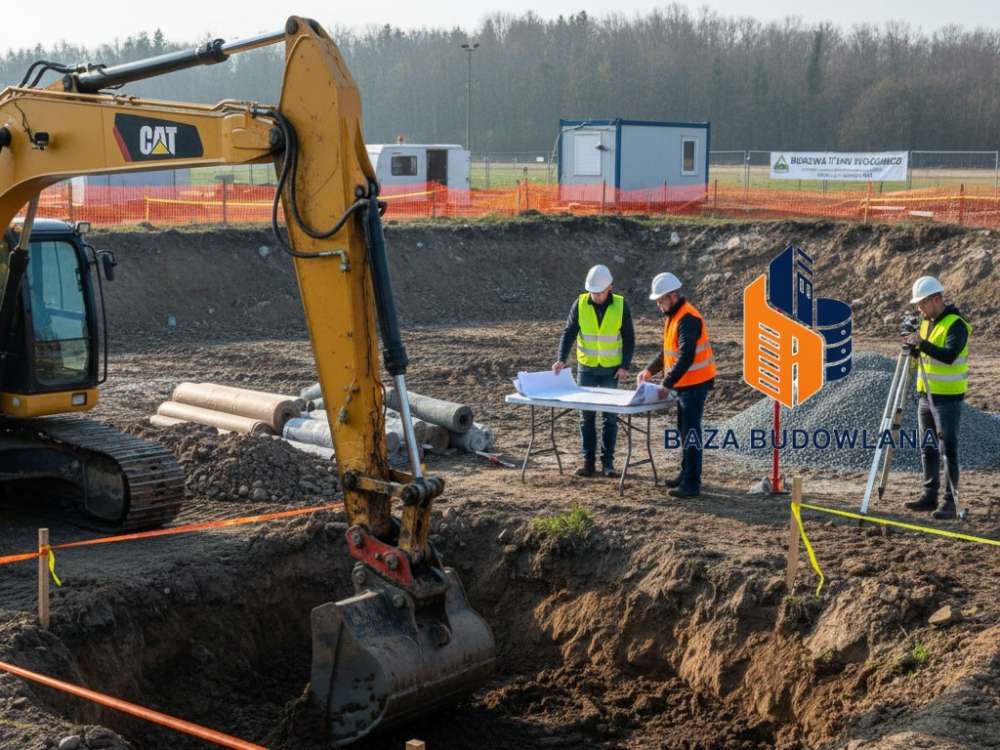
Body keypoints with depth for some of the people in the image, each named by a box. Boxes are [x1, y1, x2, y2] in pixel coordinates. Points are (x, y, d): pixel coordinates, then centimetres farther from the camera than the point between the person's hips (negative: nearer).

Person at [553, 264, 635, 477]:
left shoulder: (620, 306, -7)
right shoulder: (580, 304, -6)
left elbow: (629, 338, -1)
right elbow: (569, 332, -7)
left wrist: (625, 365, -8)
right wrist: (561, 359, -20)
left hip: (611, 370, -1)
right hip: (586, 368, 1)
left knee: (610, 416, 2)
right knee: (586, 416, 4)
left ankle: (608, 461, 9)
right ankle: (588, 461, 10)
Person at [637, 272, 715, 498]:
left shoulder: (688, 319, -20)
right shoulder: (673, 316, 12)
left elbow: (685, 358, -26)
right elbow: (667, 350, 21)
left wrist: (667, 385, -27)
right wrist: (649, 370, 11)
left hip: (695, 383, -10)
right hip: (685, 383, 10)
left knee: (690, 431, -9)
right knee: (684, 428, 17)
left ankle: (692, 483, -8)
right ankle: (686, 474, 28)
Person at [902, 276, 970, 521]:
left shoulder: (956, 324, -14)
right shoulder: (926, 322, 11)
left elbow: (949, 355, -28)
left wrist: (922, 344, -34)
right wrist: (913, 346, -1)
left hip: (948, 397, -8)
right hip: (926, 395, 8)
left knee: (948, 449, -7)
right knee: (928, 448, 12)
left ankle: (950, 501, -4)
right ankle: (930, 496, 20)